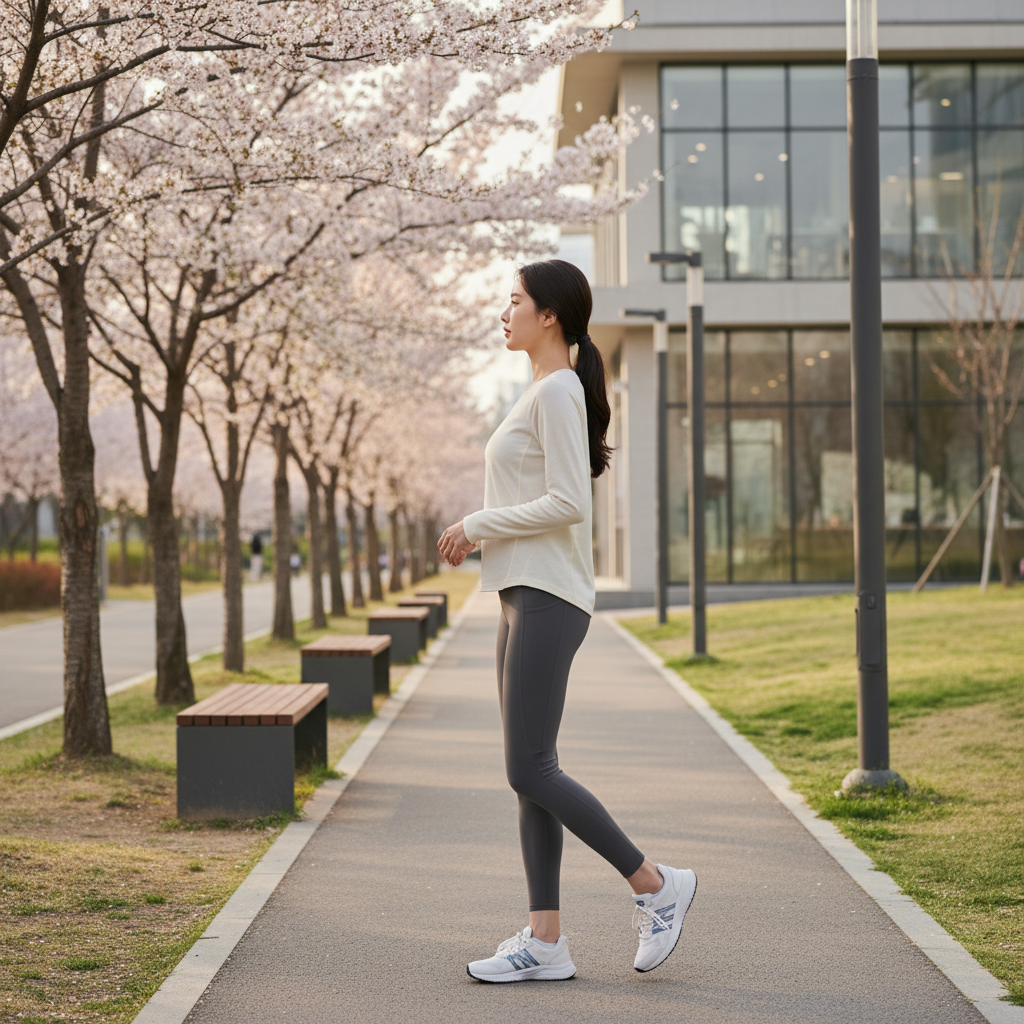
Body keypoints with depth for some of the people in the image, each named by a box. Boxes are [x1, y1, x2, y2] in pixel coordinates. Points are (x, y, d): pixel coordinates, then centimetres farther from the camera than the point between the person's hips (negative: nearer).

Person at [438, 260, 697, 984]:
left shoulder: (559, 391, -11)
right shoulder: (545, 394, 20)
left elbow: (567, 503, -19)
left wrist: (480, 524, -11)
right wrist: (480, 534, 12)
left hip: (548, 600, -10)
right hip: (527, 597, 10)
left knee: (530, 772, -10)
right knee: (532, 773, 7)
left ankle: (655, 886, 2)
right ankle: (545, 940, 9)